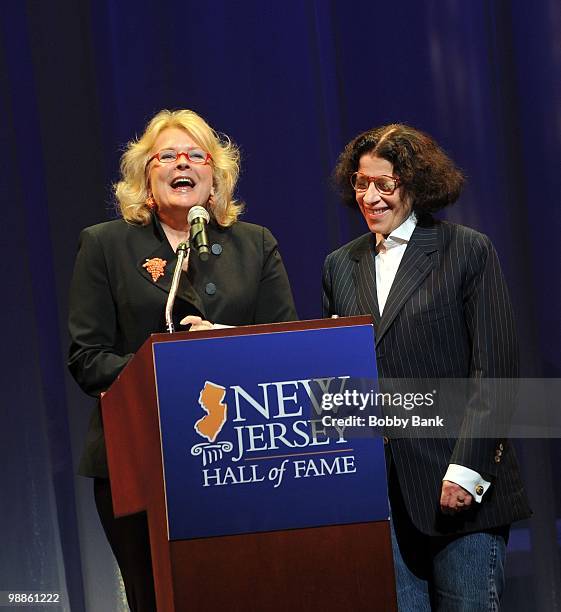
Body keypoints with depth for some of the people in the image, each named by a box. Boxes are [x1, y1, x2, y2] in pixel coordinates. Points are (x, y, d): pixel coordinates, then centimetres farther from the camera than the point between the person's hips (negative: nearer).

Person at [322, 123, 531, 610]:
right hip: (375, 487, 4)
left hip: (460, 485, -3)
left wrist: (468, 470, -12)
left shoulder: (469, 251, 0)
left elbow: (496, 368, -6)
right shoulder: (341, 266, 13)